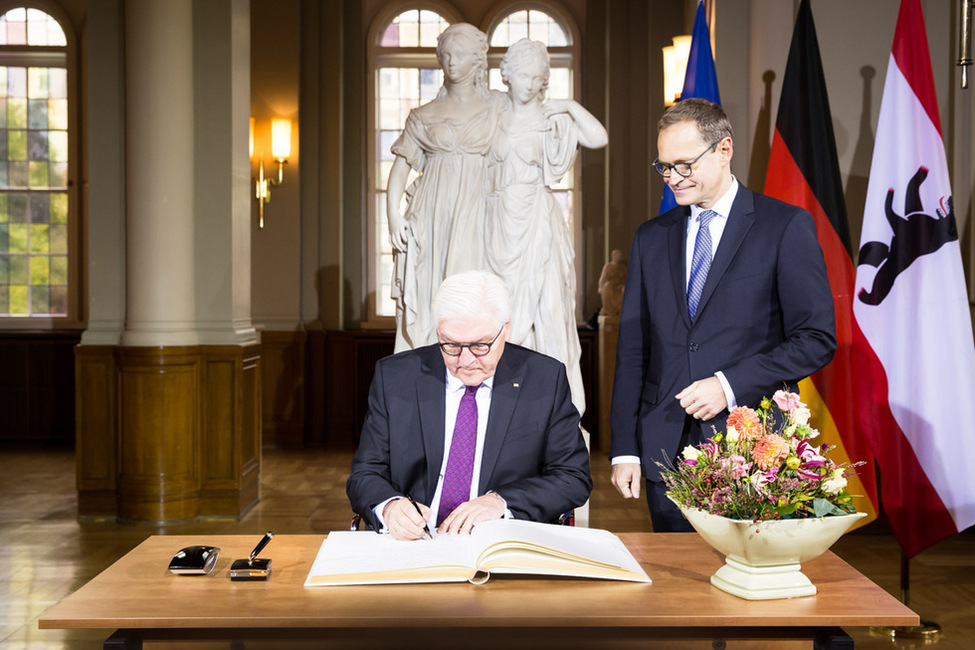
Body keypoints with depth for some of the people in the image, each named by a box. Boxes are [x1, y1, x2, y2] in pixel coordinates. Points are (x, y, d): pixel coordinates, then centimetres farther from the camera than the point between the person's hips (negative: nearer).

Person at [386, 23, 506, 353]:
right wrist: (393, 216, -6)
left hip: (474, 220, -1)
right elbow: (400, 168, 7)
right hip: (429, 219, 1)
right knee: (426, 306, -3)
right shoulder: (424, 115, 11)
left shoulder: (497, 106, 11)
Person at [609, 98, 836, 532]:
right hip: (666, 453, 4)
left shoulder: (786, 227, -1)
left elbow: (817, 339, -5)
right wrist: (624, 449, 5)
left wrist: (731, 384, -14)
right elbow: (633, 350, 11)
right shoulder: (651, 237, 13)